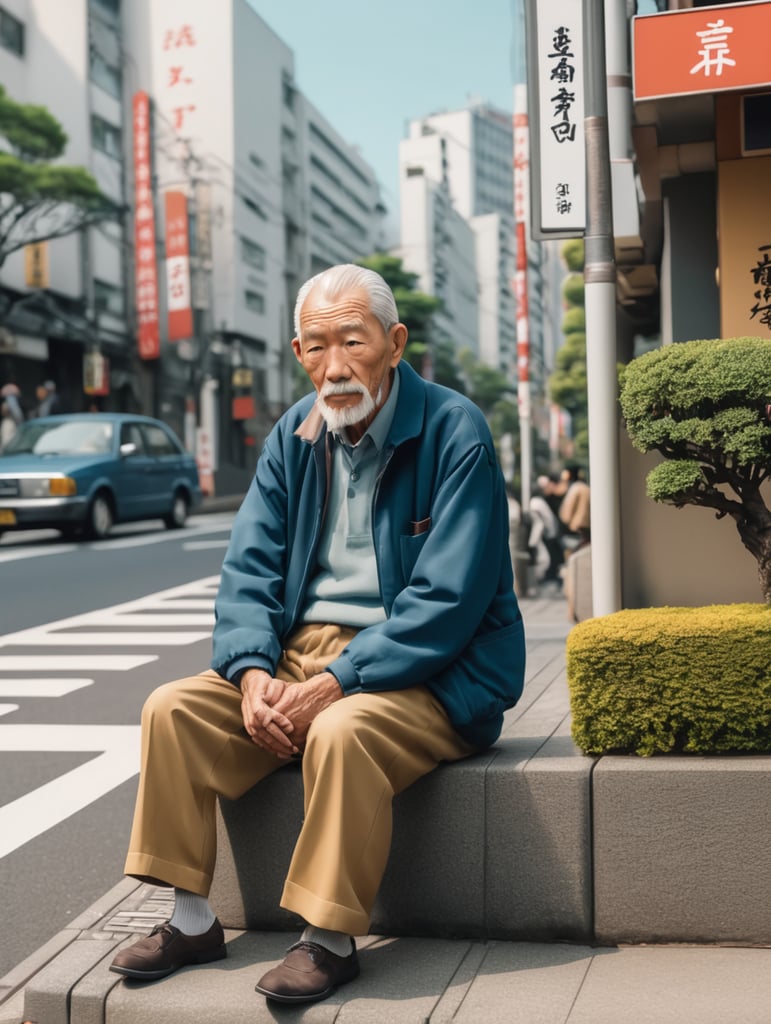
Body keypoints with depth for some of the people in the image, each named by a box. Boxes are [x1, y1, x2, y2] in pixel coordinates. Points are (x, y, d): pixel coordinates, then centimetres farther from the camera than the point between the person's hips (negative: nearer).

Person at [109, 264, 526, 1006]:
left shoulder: (454, 433, -13)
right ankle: (191, 921, 1)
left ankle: (331, 940, -17)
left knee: (341, 732, -35)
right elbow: (247, 570, 6)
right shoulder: (294, 437, 7)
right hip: (302, 652, 6)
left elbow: (447, 603, -19)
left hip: (427, 674, -6)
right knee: (173, 709, -9)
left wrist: (334, 683, -24)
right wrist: (254, 671, -14)